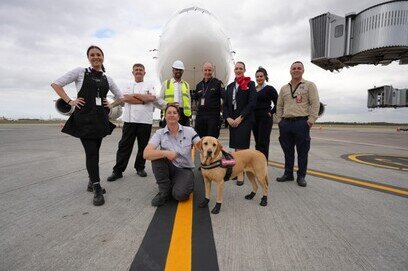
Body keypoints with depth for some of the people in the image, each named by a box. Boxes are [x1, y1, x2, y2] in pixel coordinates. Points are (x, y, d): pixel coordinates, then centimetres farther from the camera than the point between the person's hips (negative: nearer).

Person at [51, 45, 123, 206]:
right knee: (91, 153, -7)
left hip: (100, 119, 4)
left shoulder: (107, 79, 13)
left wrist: (111, 105, 6)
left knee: (95, 152, 12)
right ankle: (97, 189, 1)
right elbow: (56, 84, 4)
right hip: (84, 117, -4)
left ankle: (92, 181, 30)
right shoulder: (80, 72, 3)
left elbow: (121, 97, 22)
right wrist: (69, 101, -4)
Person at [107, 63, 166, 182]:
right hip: (130, 119, 0)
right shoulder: (128, 85, 14)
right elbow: (126, 98, -5)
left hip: (145, 120, 0)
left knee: (143, 145, 7)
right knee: (124, 145, 1)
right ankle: (118, 170, 7)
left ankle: (140, 168, 22)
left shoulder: (149, 85, 12)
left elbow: (152, 98, -8)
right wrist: (144, 99, -8)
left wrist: (135, 95, -5)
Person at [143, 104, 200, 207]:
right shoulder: (160, 133, -8)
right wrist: (166, 153, -37)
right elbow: (146, 154, -21)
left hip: (185, 170, -2)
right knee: (157, 155, -29)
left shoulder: (189, 131, -6)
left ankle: (185, 184, 8)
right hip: (168, 169, 2)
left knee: (179, 194, -31)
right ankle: (165, 190, -10)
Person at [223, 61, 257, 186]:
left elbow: (252, 103, -9)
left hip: (245, 120, -5)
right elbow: (225, 104, 13)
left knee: (241, 146, -8)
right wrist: (228, 118, -4)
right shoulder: (230, 86, 16)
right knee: (236, 147, 8)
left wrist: (240, 118, -14)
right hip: (232, 120, 5)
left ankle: (241, 173, -2)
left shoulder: (250, 84, 1)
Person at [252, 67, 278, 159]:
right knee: (257, 143, 11)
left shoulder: (270, 89, -2)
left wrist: (271, 112, -9)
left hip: (265, 118, -5)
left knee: (263, 143, -6)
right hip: (254, 118, 5)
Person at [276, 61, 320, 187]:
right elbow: (279, 106, 18)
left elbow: (315, 104, -4)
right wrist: (280, 120, 8)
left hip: (301, 122, -4)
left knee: (302, 152, 2)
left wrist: (311, 120, -12)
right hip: (285, 123, 4)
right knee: (287, 151, 10)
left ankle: (301, 176, 13)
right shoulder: (284, 88, 16)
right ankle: (288, 174, 21)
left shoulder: (309, 85, 4)